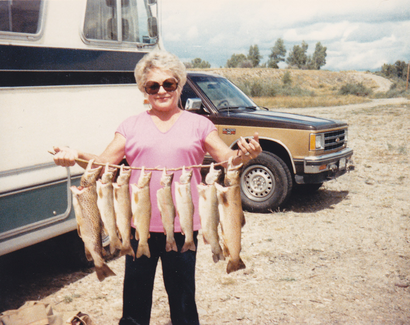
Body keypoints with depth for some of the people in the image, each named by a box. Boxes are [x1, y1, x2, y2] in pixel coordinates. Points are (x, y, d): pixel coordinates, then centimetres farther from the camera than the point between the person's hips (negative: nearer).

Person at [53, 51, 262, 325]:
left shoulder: (198, 124, 7)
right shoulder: (131, 126, 9)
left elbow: (226, 157, -1)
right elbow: (104, 162, 3)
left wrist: (244, 155, -23)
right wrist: (75, 156, -16)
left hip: (182, 223, -1)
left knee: (183, 295, 11)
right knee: (135, 294, 11)